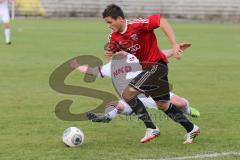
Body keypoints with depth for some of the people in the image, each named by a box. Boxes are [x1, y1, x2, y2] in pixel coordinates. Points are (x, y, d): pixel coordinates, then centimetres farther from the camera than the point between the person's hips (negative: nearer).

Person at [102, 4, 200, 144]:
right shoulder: (114, 37, 0)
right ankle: (191, 129, 32)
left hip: (157, 65, -9)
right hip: (146, 67, 9)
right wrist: (110, 54, -15)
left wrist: (174, 45, -33)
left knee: (128, 93, -18)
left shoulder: (136, 25, -23)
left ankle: (151, 129, -8)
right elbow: (113, 50, 11)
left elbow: (161, 20, -28)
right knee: (163, 105, 16)